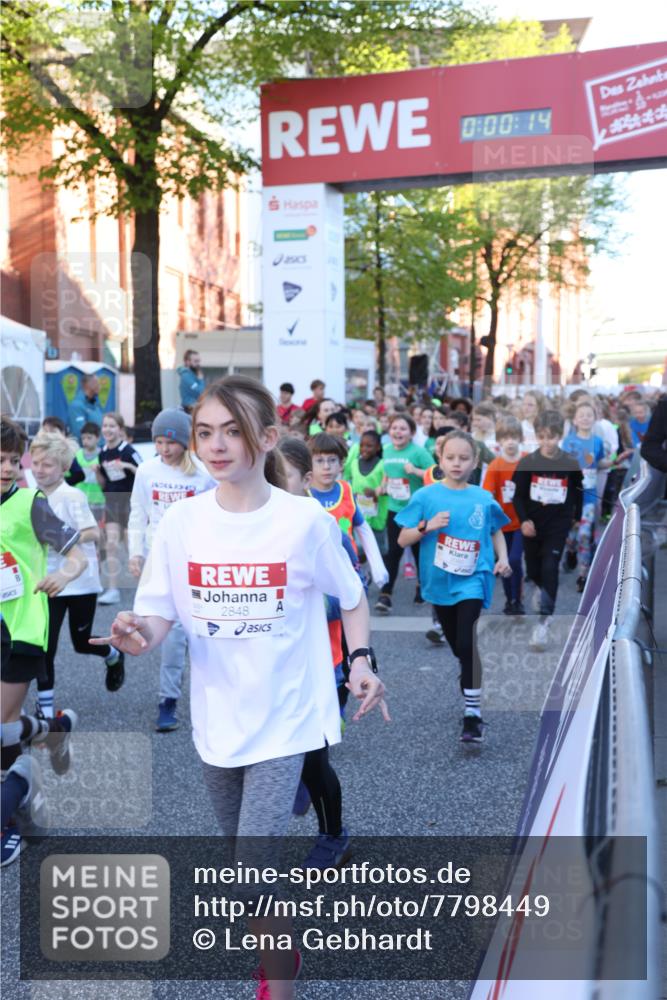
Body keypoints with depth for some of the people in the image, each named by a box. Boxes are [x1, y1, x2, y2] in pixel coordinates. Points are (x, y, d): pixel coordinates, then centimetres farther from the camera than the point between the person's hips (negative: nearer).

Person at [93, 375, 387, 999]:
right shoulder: (181, 521, -6)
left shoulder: (305, 519, -12)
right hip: (217, 717, 4)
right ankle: (278, 948, 47)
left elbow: (351, 596, 3)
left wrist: (360, 661, -9)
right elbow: (157, 617, -5)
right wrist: (139, 636, -27)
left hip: (283, 718, -3)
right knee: (247, 860, 20)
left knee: (254, 869, -9)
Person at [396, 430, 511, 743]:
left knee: (467, 644, -17)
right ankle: (472, 686, 43)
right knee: (458, 647, 16)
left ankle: (473, 711, -7)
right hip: (440, 581, 2)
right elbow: (402, 540, -3)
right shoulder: (425, 496, -4)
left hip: (472, 580, -2)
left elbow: (496, 531, 17)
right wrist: (427, 526, -20)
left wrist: (502, 558, 1)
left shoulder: (484, 499, -2)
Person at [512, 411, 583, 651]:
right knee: (533, 569, 16)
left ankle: (544, 620, -10)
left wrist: (577, 520, 10)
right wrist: (523, 520, -17)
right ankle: (541, 589, 52)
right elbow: (518, 496, -4)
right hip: (532, 525, 2)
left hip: (558, 525, -2)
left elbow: (578, 495, 6)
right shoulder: (527, 462, -7)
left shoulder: (571, 464, -6)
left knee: (550, 568, -12)